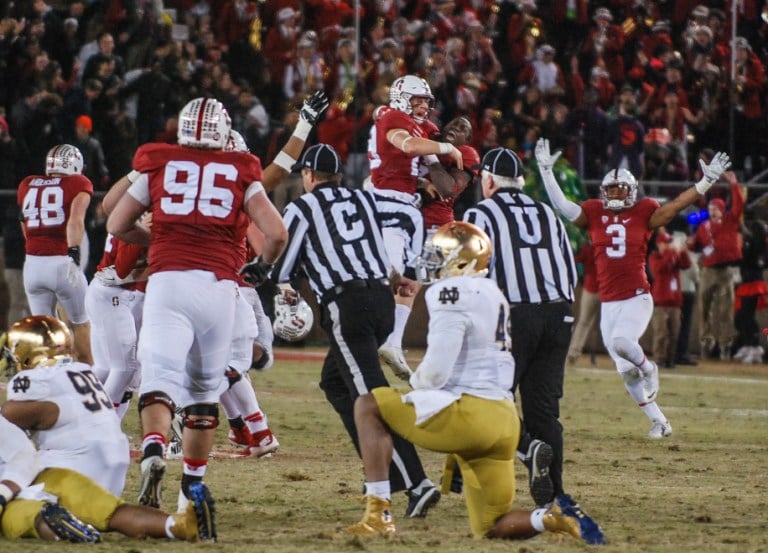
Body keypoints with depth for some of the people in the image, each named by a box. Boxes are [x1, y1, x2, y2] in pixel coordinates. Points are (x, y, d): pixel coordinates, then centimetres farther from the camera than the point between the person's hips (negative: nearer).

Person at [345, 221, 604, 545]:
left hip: (469, 413, -9)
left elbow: (436, 370, -16)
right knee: (490, 530, 15)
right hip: (504, 420, 9)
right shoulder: (493, 296, 20)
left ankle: (378, 514, -4)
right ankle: (555, 518, -11)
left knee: (368, 407, 5)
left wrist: (416, 382, 7)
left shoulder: (454, 292, -9)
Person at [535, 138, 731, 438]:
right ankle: (659, 421, 17)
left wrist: (706, 181, -5)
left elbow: (677, 205, 1)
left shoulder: (643, 213, 3)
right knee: (626, 371, 5)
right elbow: (561, 204, 5)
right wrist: (546, 170, 0)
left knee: (621, 341, -31)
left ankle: (647, 368, 2)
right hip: (609, 303, 4)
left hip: (637, 297, -4)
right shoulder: (594, 214, 7)